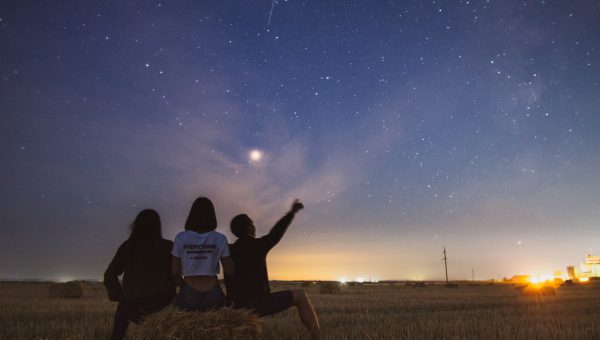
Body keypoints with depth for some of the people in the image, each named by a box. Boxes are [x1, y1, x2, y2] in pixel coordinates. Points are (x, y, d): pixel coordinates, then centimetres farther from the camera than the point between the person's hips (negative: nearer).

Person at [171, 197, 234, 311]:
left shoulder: (181, 237, -2)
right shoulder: (220, 238, -3)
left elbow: (175, 272, 2)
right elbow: (229, 271, 0)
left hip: (188, 294, 0)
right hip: (213, 294, 0)